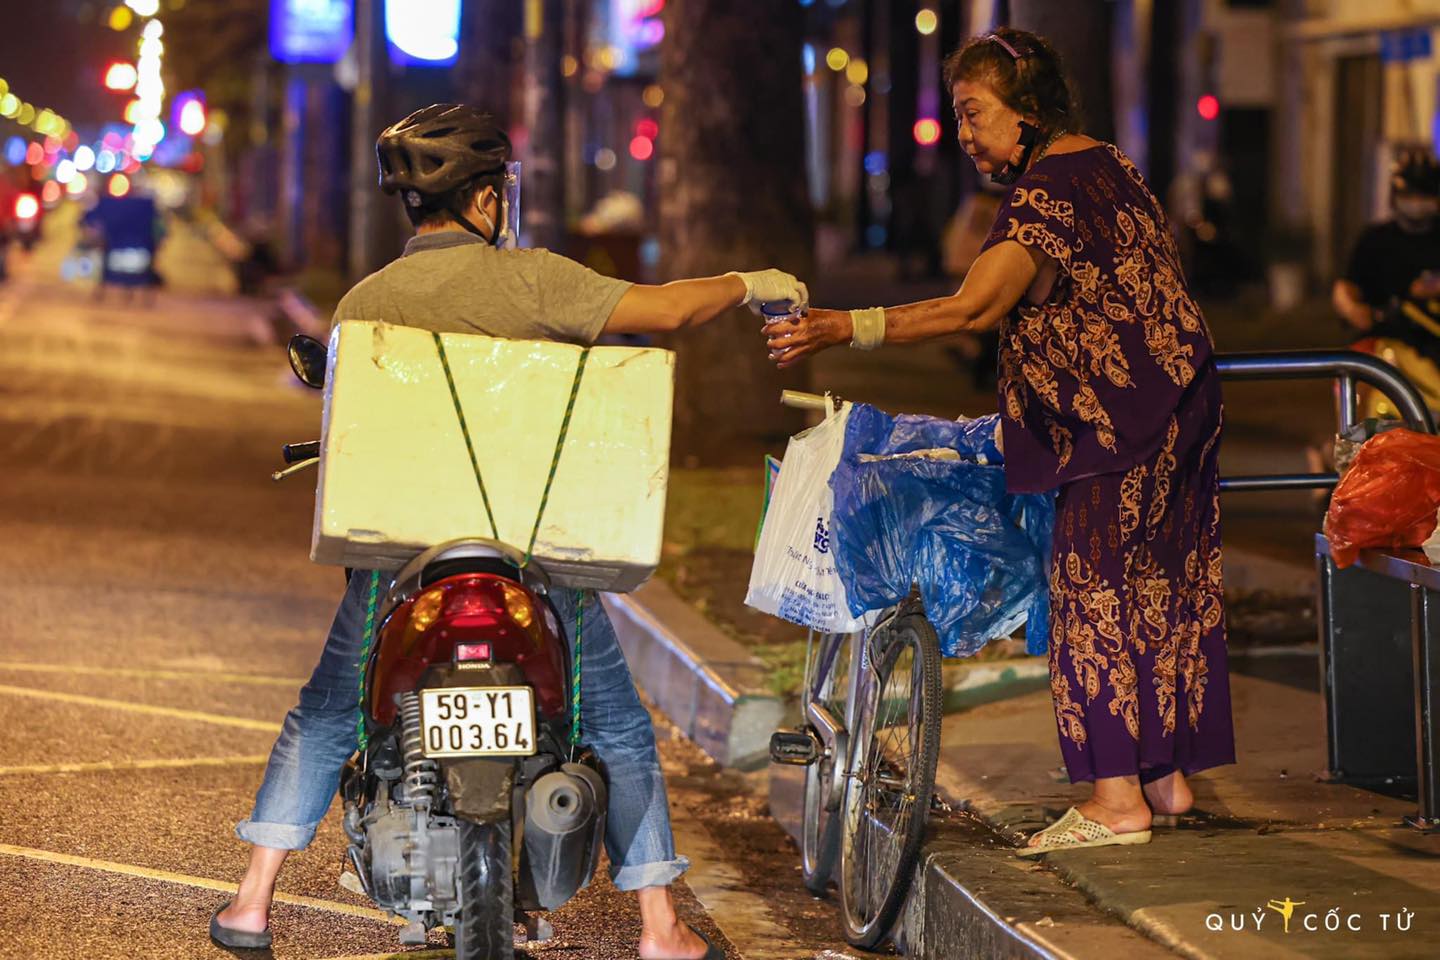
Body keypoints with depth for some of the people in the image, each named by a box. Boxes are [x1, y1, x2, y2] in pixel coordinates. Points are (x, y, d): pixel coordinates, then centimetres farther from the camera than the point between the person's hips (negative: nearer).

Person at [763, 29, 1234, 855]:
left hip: (1117, 424, -10)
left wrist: (843, 329, -33)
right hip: (1179, 405, 10)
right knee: (1161, 587, 13)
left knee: (1095, 589, -6)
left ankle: (1117, 799, -7)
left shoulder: (1045, 192, -18)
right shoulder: (1110, 168, 13)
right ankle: (1167, 774, 18)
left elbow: (972, 308, -28)